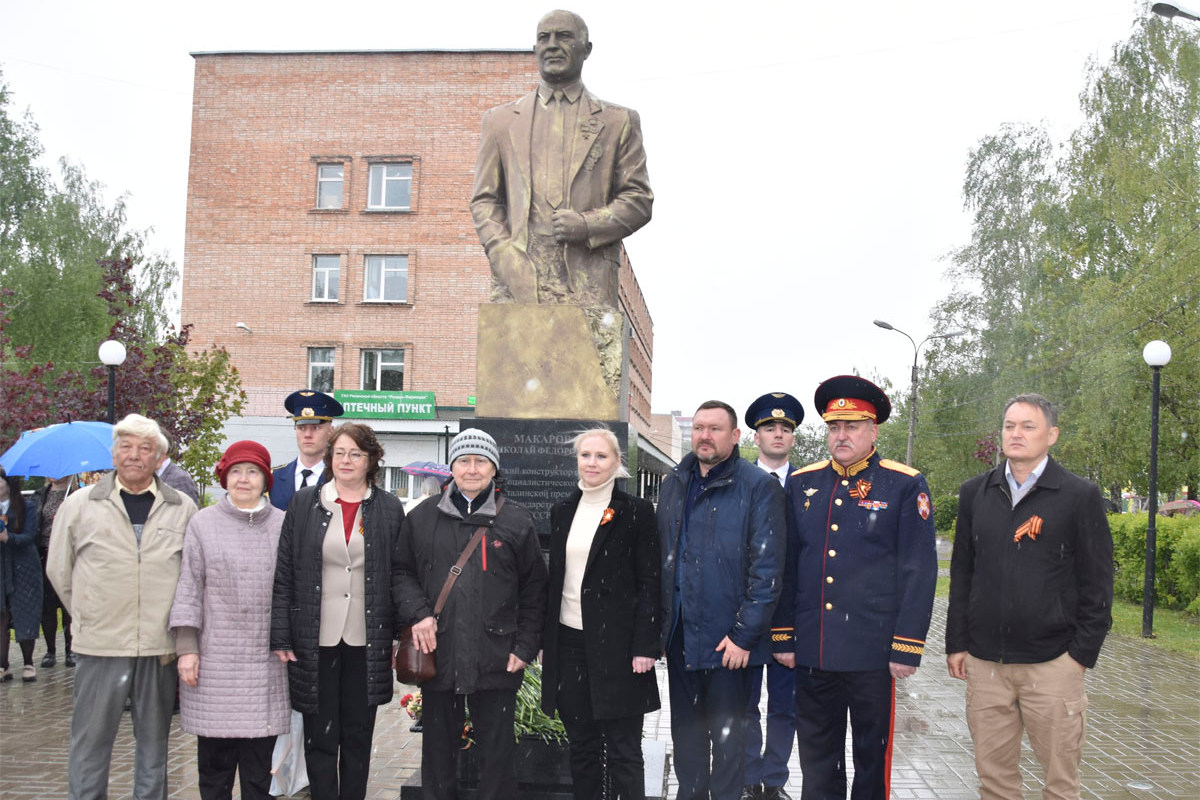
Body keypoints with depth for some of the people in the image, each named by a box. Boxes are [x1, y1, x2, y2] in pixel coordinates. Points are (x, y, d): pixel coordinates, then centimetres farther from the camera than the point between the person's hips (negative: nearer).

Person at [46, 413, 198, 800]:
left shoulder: (183, 510, 5)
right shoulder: (79, 505, 3)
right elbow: (59, 570, 11)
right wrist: (89, 618, 11)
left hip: (160, 647, 1)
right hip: (99, 645, -1)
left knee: (154, 743, 12)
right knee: (90, 743, 5)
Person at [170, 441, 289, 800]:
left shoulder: (282, 525, 6)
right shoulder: (203, 524, 4)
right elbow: (189, 587, 2)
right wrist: (187, 646, -4)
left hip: (265, 660, 1)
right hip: (215, 659, -1)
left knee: (258, 769, 4)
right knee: (214, 760, 5)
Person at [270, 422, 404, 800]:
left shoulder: (389, 508, 4)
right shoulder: (304, 503, 3)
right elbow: (283, 575, 1)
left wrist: (401, 637, 0)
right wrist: (281, 637, -4)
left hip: (367, 642, 1)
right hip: (315, 641, 0)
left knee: (358, 736, 10)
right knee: (320, 737, 5)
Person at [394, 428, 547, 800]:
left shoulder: (517, 521, 3)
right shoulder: (423, 518, 7)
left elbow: (534, 589, 4)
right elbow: (401, 571, 12)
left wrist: (525, 647, -3)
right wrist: (417, 613, -6)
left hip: (497, 662, -2)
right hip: (437, 657, 2)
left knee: (497, 753, 5)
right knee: (438, 750, 13)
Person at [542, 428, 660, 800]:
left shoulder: (636, 511, -4)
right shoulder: (563, 510, 11)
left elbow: (650, 583, -6)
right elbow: (554, 578, 15)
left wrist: (645, 646, -12)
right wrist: (545, 640, 12)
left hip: (616, 643, -5)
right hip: (568, 640, 5)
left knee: (622, 750, 0)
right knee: (581, 745, 11)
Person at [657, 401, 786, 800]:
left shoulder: (760, 487, -9)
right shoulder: (673, 485, 10)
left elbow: (767, 568, -12)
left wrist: (745, 635, -15)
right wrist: (662, 624, 8)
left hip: (730, 642, -5)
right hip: (680, 636, 5)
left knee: (727, 733, 6)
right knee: (685, 732, 15)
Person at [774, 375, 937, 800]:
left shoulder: (906, 486, -4)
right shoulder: (802, 483, 8)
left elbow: (918, 573, -7)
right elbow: (787, 566, 10)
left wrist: (906, 648, -10)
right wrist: (783, 636, 8)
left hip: (874, 652, -3)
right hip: (812, 651, 4)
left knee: (873, 756, 9)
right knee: (816, 755, 13)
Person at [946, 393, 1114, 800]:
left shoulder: (1080, 496, -2)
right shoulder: (975, 493, 9)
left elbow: (1097, 582, -1)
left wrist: (1083, 653, -5)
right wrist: (956, 643, 8)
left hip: (1053, 663, -3)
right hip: (984, 662, 3)